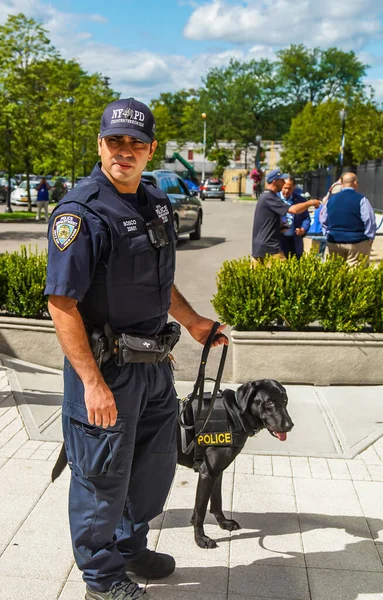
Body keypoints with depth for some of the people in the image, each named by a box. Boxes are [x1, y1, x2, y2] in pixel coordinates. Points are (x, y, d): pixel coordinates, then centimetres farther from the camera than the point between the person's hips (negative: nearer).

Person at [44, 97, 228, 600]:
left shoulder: (157, 202, 8)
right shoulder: (80, 212, -18)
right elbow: (63, 304, -22)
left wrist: (192, 321, 23)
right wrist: (92, 382, -25)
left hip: (154, 363, 8)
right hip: (105, 367, -8)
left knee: (156, 464, 22)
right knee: (103, 476, 8)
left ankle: (131, 546, 46)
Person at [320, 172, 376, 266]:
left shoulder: (331, 199, 7)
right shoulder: (361, 200, -8)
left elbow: (323, 220, 16)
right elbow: (370, 222, -8)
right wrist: (369, 240, 5)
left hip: (334, 242, 4)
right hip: (357, 244, -4)